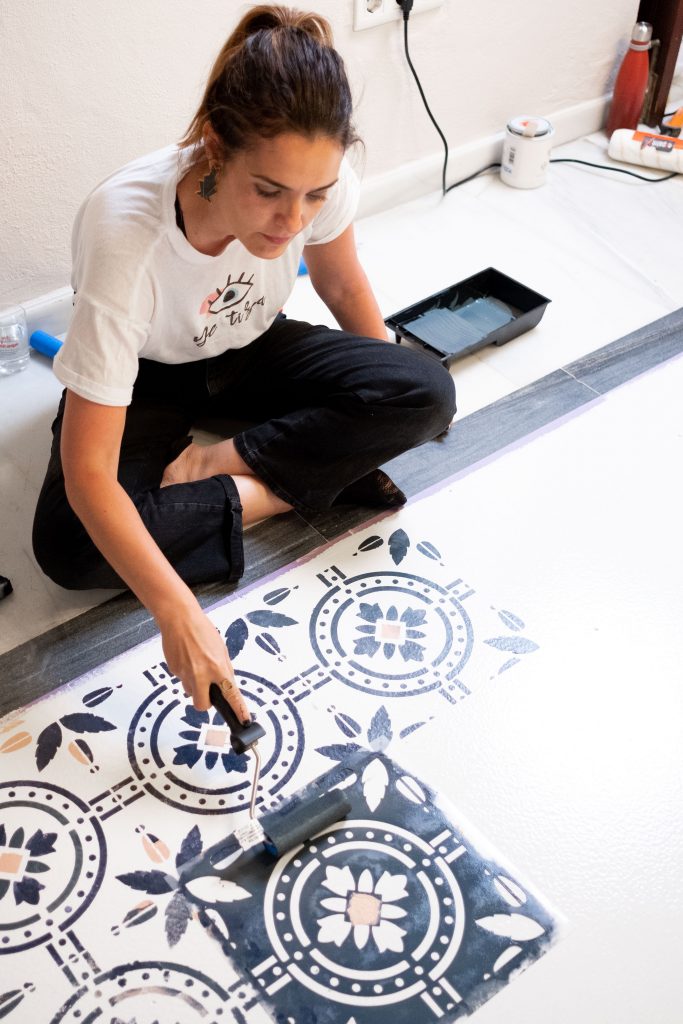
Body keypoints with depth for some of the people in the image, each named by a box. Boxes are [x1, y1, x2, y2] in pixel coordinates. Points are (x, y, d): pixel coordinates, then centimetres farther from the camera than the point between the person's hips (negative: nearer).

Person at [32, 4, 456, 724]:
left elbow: (341, 286, -2)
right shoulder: (124, 232, -39)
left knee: (428, 394, -19)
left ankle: (216, 463, -11)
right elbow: (87, 471, -38)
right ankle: (302, 484, -12)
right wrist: (177, 614, -44)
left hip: (252, 351, 3)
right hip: (143, 377, -2)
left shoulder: (318, 180, -27)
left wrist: (391, 404, 9)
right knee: (67, 547, -27)